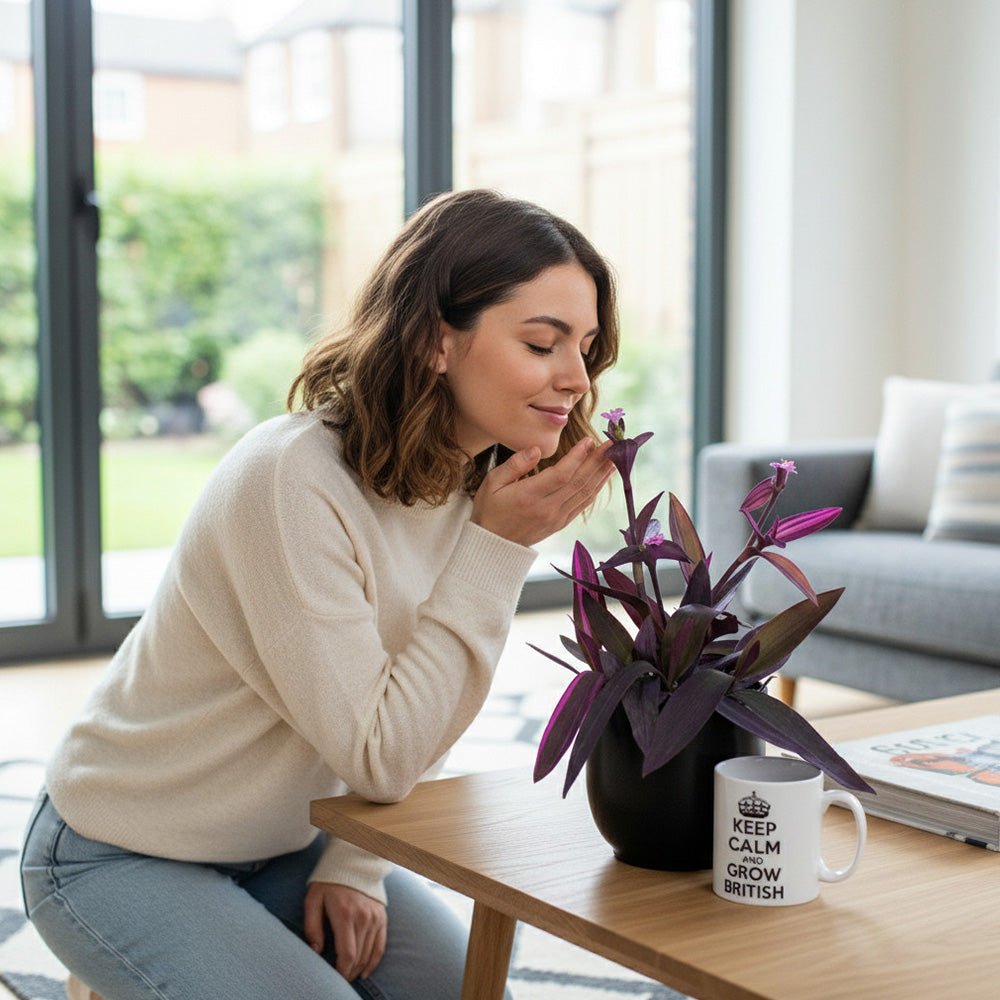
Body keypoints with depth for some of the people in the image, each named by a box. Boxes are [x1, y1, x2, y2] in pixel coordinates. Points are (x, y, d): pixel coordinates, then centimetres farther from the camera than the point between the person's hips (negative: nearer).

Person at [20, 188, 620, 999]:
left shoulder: (482, 479, -7)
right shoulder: (295, 481, -30)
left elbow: (419, 723, 4)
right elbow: (380, 757, -27)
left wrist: (352, 866, -8)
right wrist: (496, 550, -29)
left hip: (290, 844, 7)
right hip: (126, 860, -6)